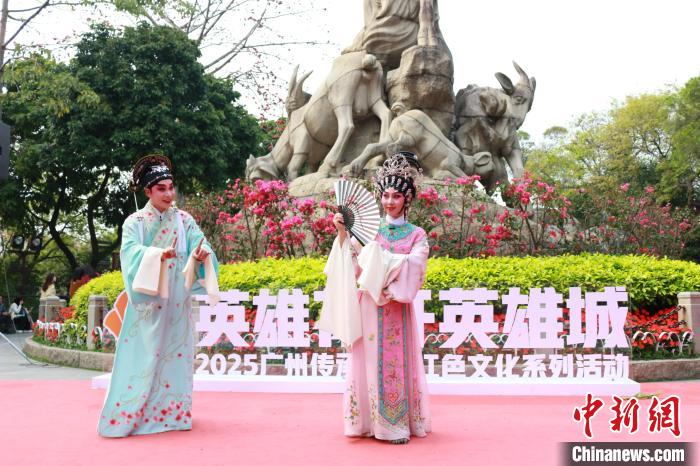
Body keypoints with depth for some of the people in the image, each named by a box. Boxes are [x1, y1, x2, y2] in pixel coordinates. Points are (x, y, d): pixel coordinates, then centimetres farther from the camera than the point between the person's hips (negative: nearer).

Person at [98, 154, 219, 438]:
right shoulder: (135, 222, 0)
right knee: (142, 357, -4)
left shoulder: (184, 220, 8)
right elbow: (130, 252, -16)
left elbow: (200, 247, -2)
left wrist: (202, 254, -26)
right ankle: (128, 416, 4)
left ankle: (170, 412, 16)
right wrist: (158, 255, -33)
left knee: (173, 355, 6)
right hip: (147, 301, -3)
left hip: (176, 302, 3)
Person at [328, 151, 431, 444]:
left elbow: (412, 268, -12)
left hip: (397, 309, -1)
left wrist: (375, 251, -19)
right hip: (369, 307, 1)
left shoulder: (416, 235, 5)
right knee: (369, 361, 3)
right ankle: (369, 421, 12)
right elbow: (349, 264, -1)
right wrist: (342, 233, -13)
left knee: (396, 362, 0)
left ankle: (397, 424, 8)